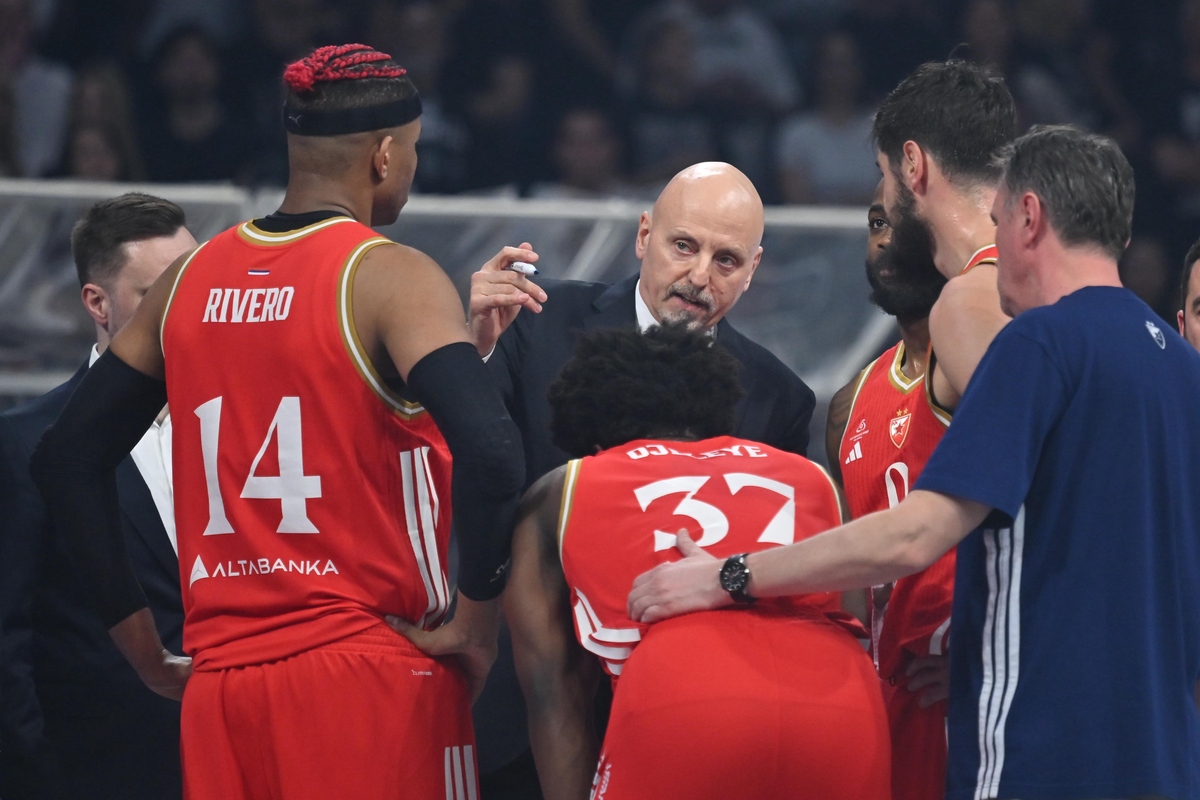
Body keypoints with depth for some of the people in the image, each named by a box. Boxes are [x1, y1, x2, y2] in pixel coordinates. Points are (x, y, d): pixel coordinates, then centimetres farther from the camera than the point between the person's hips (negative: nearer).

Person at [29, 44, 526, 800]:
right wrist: (478, 616, -10)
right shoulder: (389, 277, -8)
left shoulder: (190, 280, 10)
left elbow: (67, 459, 14)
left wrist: (147, 651, 15)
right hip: (373, 673, -5)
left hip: (223, 680, 5)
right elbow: (489, 451, -23)